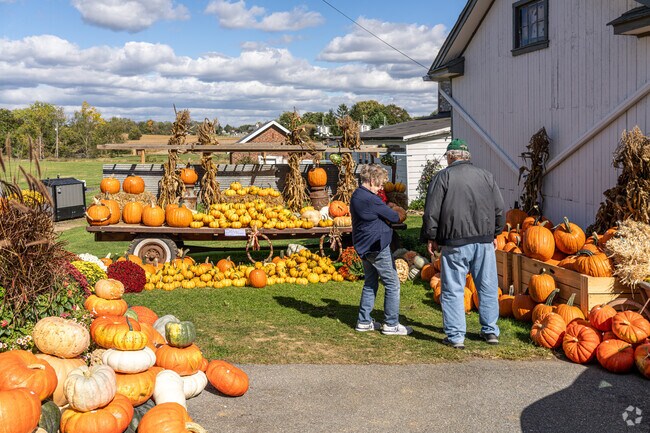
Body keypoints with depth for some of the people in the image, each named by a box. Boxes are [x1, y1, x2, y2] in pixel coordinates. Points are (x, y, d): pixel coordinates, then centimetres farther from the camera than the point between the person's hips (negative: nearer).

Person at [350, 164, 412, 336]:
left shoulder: (356, 196, 10)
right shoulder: (370, 199, -21)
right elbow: (394, 217, -13)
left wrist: (386, 217, -1)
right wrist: (395, 216, 7)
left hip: (364, 247, 10)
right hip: (377, 247, -10)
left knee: (370, 283, 18)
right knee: (393, 284, -1)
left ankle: (364, 321, 22)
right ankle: (391, 324, 4)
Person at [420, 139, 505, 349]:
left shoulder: (443, 177, -2)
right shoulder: (486, 176, 10)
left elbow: (431, 212, -5)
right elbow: (499, 209, 13)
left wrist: (431, 238, 5)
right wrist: (494, 234, 24)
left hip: (455, 243, -4)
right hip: (484, 241, 4)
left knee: (453, 290, 3)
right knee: (488, 287, 13)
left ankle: (455, 336, 5)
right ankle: (491, 331, 21)